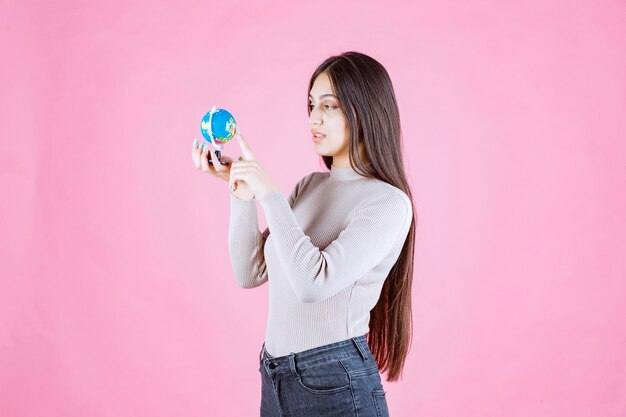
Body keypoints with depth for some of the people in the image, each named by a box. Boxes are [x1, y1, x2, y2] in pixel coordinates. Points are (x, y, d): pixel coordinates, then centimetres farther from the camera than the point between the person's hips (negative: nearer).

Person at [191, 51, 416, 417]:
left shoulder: (389, 202, -14)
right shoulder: (310, 186, 8)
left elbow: (314, 282, -25)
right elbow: (251, 273, 6)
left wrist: (269, 194, -19)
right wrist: (242, 193, -5)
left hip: (335, 387, -7)